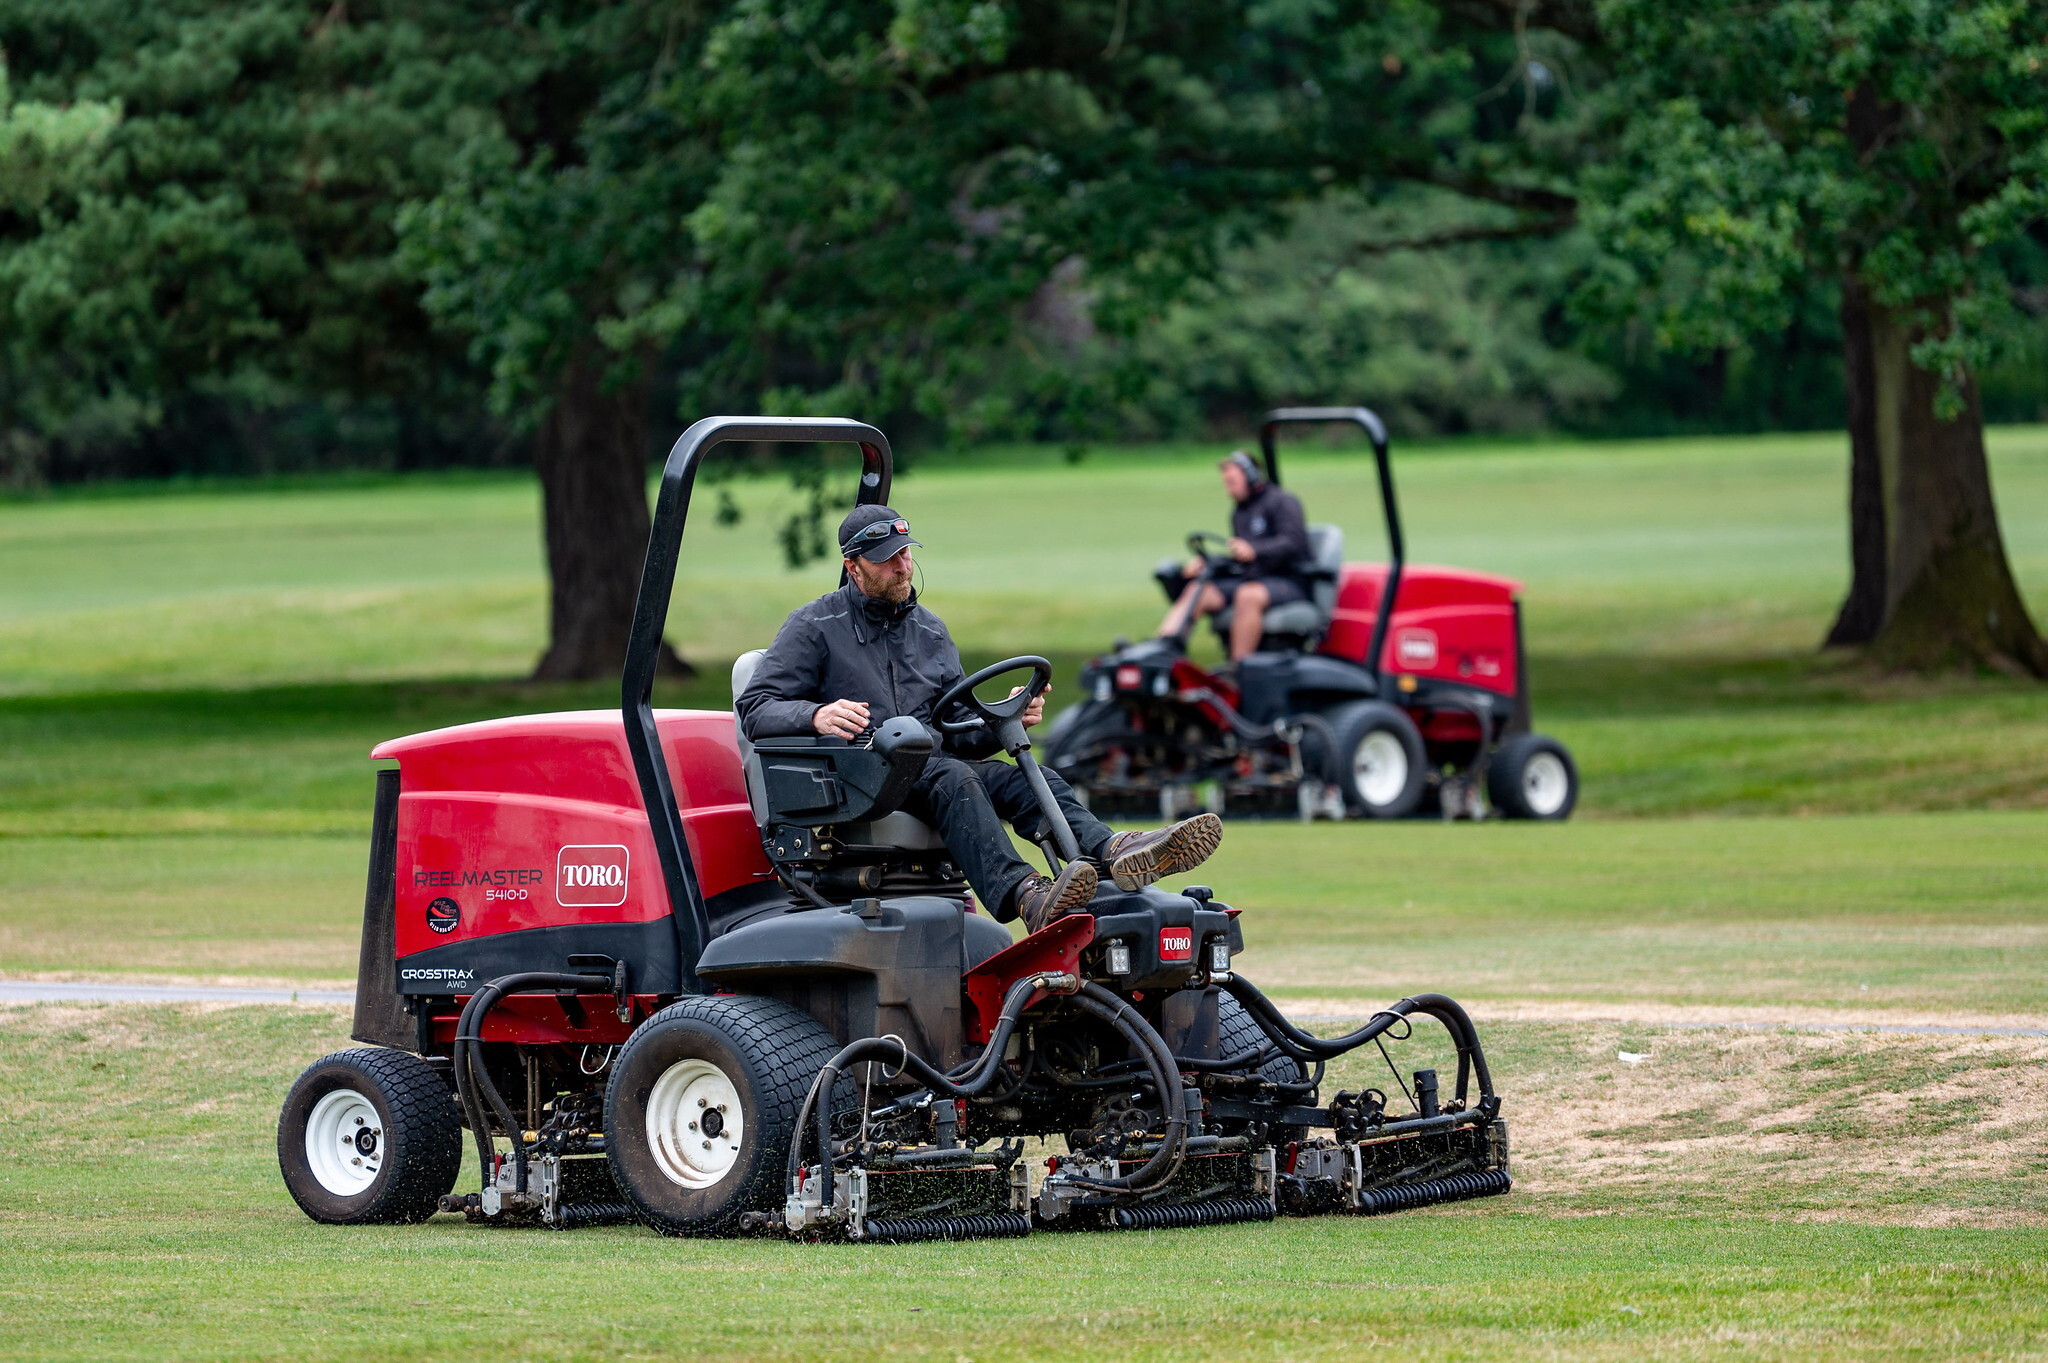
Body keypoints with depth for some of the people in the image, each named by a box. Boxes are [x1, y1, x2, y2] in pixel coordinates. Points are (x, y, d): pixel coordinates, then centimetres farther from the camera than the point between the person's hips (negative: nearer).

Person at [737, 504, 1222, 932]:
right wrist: (816, 715, -26)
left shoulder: (930, 631, 23)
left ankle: (1111, 852, -50)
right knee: (949, 778, -35)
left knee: (1024, 779, -22)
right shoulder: (815, 626, 5)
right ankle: (1024, 897, -59)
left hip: (924, 764, 6)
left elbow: (957, 734, 21)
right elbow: (754, 709, -5)